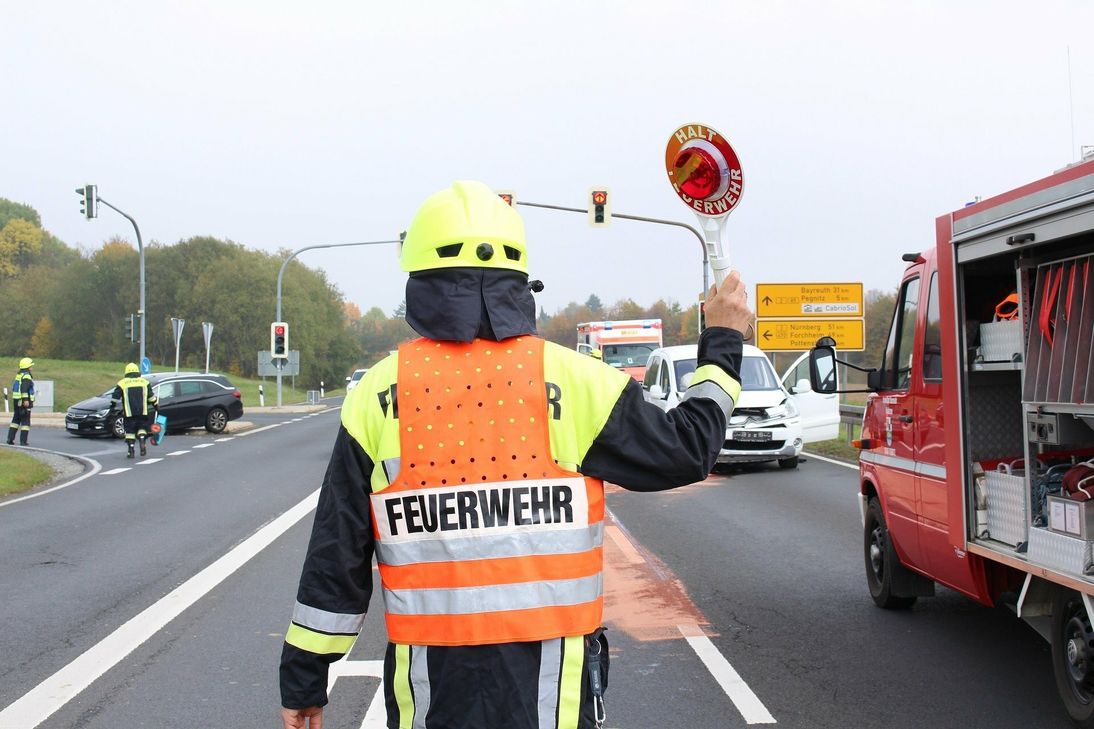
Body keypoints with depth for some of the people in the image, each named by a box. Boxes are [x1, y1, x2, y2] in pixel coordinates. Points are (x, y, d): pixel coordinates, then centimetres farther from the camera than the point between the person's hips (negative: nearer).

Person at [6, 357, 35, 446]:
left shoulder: (18, 375, 16)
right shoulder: (26, 376, -13)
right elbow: (24, 388, -26)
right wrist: (26, 399, -31)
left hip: (16, 400, 9)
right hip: (24, 402, -9)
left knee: (16, 420, 16)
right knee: (25, 421, -4)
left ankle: (10, 439, 13)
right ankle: (23, 441, -7)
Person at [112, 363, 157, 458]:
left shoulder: (122, 383, 4)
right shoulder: (144, 382, 10)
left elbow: (115, 397, 2)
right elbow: (151, 397, 11)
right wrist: (156, 406, 20)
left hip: (129, 413, -2)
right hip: (143, 411, 2)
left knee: (129, 431, 5)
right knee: (142, 428, 14)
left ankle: (130, 450, 0)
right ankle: (142, 442, -10)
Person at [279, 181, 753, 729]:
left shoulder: (379, 394, -4)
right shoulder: (572, 381, -7)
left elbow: (337, 552, -1)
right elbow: (686, 448, 5)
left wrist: (303, 678, 8)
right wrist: (722, 341, 19)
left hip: (429, 682, 1)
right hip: (548, 682, -1)